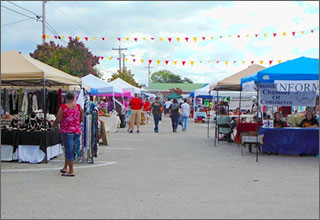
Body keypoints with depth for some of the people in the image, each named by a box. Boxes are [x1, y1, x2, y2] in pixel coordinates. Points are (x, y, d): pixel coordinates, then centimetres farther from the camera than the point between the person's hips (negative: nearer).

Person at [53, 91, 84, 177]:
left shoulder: (63, 107, -10)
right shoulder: (79, 107, 2)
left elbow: (58, 119, -11)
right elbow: (82, 119, 7)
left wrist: (54, 124, 10)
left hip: (67, 131, -5)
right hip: (77, 131, 5)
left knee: (69, 150, 0)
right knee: (71, 150, 17)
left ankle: (71, 171, 1)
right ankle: (65, 168, 29)